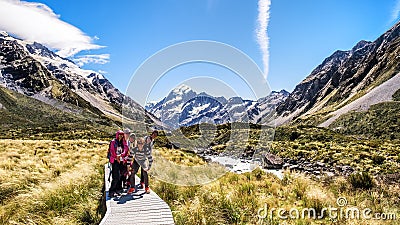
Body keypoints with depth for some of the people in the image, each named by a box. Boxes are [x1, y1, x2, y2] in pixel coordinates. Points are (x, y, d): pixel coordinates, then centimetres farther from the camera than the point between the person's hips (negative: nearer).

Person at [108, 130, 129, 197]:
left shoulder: (123, 142, 12)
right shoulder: (113, 142, -1)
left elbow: (126, 150, 1)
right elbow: (112, 151, -7)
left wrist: (121, 155, -16)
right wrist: (116, 157, -14)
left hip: (121, 161, 5)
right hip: (115, 161, -5)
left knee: (120, 176, 7)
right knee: (116, 177, -11)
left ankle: (118, 189, 19)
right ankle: (111, 191, -4)